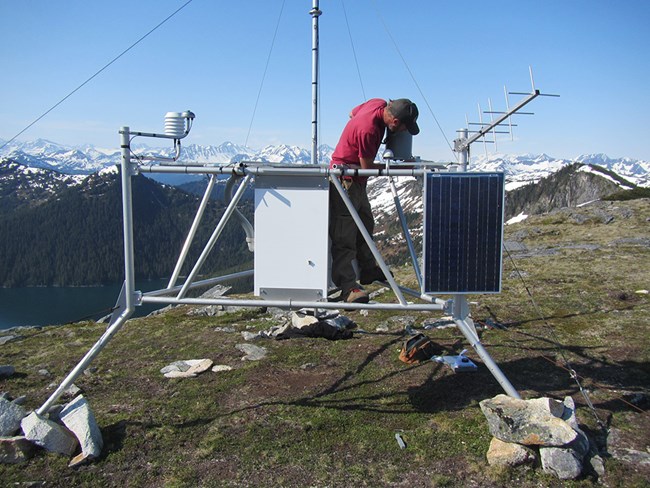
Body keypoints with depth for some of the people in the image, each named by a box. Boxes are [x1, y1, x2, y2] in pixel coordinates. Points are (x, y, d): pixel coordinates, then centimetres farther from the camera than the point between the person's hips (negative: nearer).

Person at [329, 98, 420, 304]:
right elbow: (367, 167, -19)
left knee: (366, 224, 19)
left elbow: (353, 112, 17)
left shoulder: (379, 104, -4)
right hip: (345, 179, -10)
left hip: (357, 179, 10)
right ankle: (348, 286, -11)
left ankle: (368, 271, 33)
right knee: (345, 235, -11)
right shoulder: (368, 129, -30)